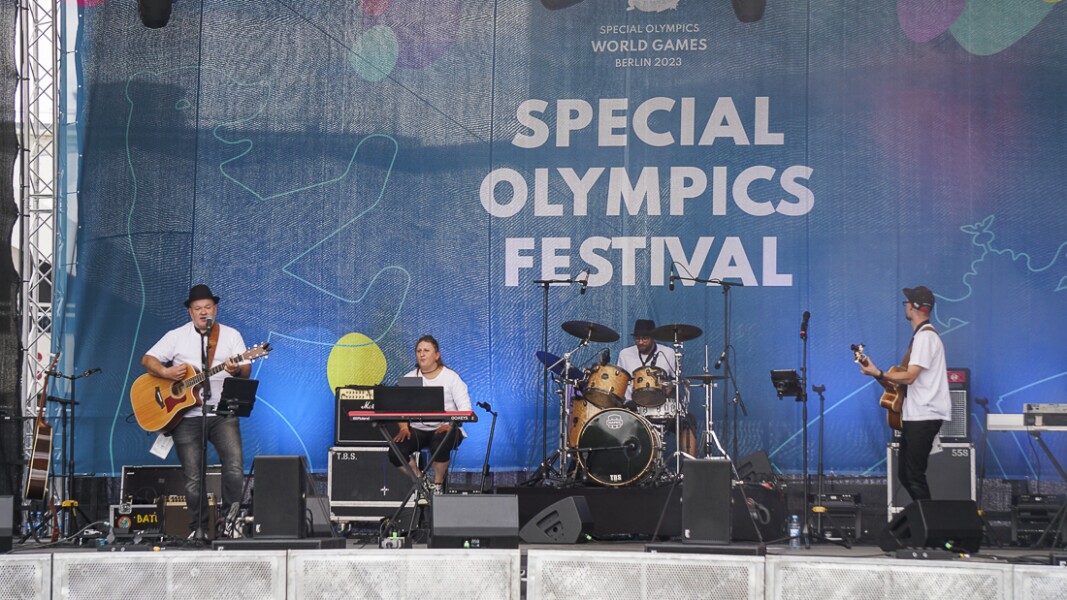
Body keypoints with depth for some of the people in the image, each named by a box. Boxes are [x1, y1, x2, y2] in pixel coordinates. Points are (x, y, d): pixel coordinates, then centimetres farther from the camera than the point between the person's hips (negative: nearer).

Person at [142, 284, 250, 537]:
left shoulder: (231, 335, 10)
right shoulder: (176, 336, 9)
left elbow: (247, 370, 2)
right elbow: (147, 360, 7)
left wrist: (237, 370, -21)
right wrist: (165, 372, -13)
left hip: (223, 414, 0)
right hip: (185, 415, 0)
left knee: (235, 465, -19)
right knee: (192, 476, -1)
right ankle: (198, 529, 9)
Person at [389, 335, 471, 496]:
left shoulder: (450, 377, 0)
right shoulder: (409, 378, 10)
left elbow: (464, 407, -8)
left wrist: (450, 424, -26)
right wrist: (403, 428, -17)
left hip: (444, 429, -3)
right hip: (418, 429, 3)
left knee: (440, 443, -38)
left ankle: (438, 484, -8)